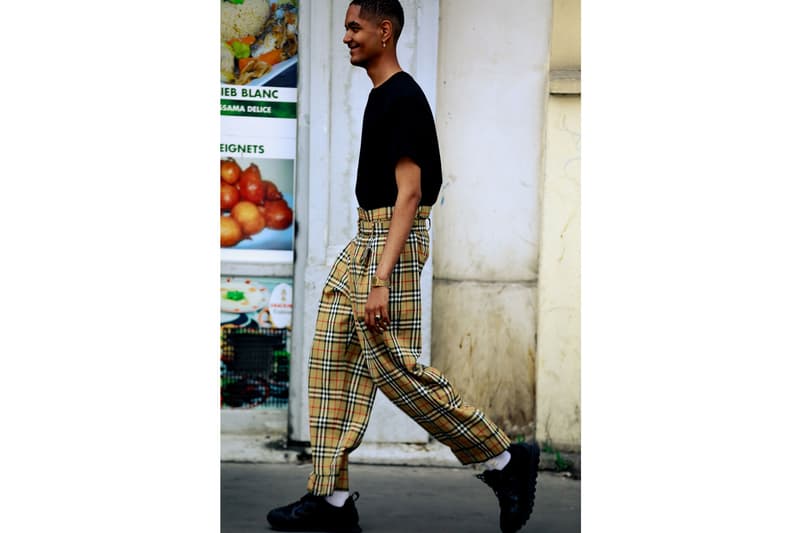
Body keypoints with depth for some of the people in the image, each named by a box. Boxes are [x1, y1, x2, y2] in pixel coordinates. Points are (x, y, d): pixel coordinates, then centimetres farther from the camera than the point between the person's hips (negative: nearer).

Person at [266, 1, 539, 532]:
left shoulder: (403, 99, -15)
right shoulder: (382, 96, 15)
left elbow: (409, 193, -22)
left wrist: (382, 279, -28)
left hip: (392, 243, -10)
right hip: (366, 240, 10)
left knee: (394, 368, -9)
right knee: (333, 362, 6)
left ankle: (505, 459, 3)